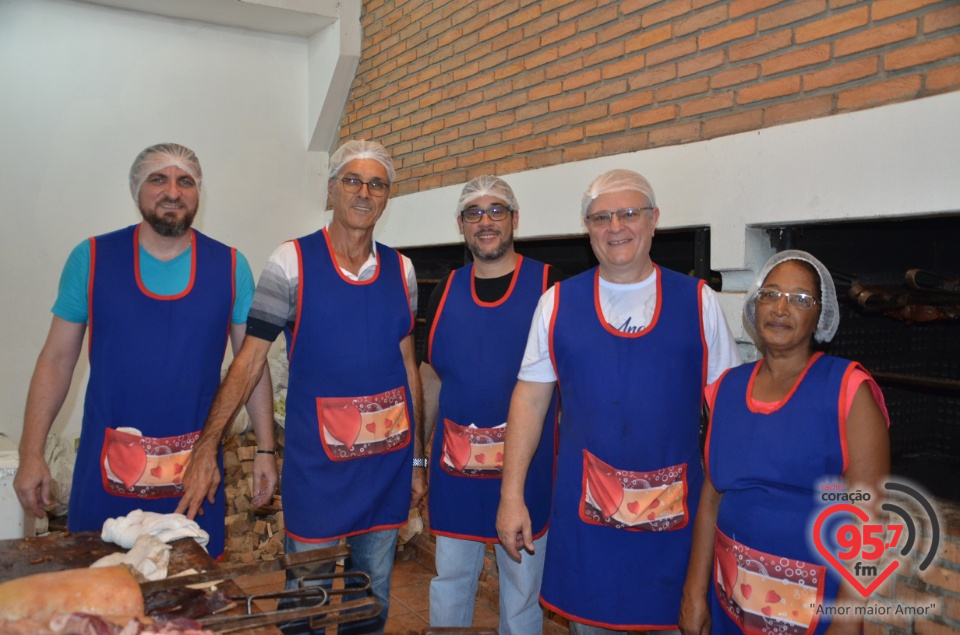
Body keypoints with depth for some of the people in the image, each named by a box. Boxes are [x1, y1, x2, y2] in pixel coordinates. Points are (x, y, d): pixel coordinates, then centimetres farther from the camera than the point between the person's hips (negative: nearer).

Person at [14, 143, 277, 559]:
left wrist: (265, 450, 0)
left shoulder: (229, 266, -1)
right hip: (106, 465, 0)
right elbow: (57, 358, 2)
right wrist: (31, 453, -3)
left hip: (195, 468, 0)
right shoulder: (91, 258, -1)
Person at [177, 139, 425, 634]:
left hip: (389, 457, 4)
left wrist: (418, 458, 9)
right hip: (316, 460, -3)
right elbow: (249, 361, -7)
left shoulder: (400, 270, 5)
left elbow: (408, 365, 9)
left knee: (374, 592, 17)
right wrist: (206, 448, -14)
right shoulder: (291, 262, -6)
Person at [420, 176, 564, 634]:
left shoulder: (549, 286, -7)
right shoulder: (446, 292, 5)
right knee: (448, 580, 17)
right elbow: (430, 381, 11)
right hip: (453, 468, 3)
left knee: (523, 588, 14)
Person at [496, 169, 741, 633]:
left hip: (677, 509, 0)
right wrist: (511, 497, -1)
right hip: (584, 508, 1)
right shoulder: (558, 303, 1)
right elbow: (530, 400, 2)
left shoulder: (698, 301, 0)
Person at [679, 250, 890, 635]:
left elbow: (868, 515, -13)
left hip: (813, 602, -4)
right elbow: (711, 496, 3)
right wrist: (695, 592, 2)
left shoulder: (847, 388, -11)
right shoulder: (728, 388, 1)